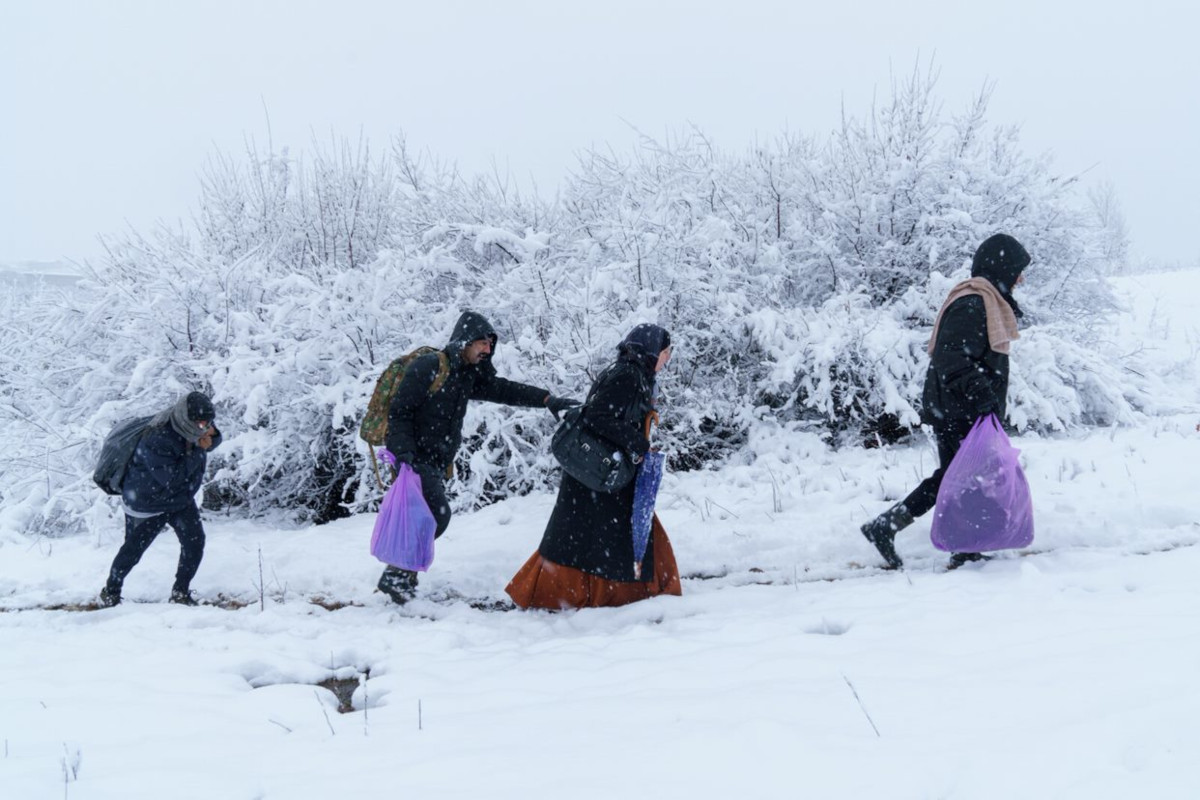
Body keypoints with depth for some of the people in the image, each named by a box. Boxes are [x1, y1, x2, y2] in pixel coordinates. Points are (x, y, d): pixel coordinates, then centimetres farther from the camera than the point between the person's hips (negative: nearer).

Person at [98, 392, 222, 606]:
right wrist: (198, 451, -32)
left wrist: (211, 437, -20)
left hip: (182, 500, 6)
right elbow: (171, 478, -35)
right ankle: (111, 592, 32)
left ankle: (181, 592, 11)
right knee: (133, 549, 8)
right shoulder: (156, 440, -36)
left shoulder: (191, 422, -13)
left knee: (195, 542, -6)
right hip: (148, 504, -6)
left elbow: (213, 440, 6)